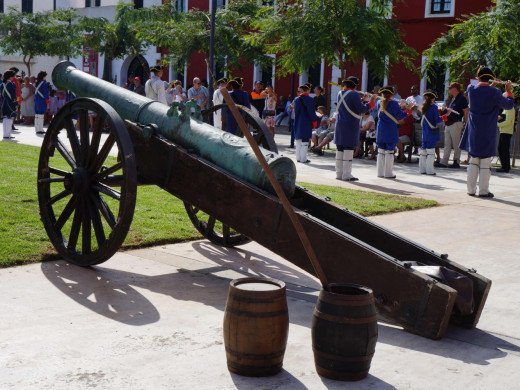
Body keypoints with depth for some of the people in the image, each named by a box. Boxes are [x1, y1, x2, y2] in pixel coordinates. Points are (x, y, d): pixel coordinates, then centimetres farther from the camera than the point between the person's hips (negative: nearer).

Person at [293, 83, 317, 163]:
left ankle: (298, 158, 15)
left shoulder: (296, 99, 4)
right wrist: (314, 121, 1)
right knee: (305, 141, -2)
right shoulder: (309, 100, -12)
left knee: (298, 140, 12)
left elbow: (295, 111, 12)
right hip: (306, 123, -5)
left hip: (298, 123, 5)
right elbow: (311, 112, -11)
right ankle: (303, 158, -3)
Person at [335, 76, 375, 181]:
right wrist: (371, 101, -5)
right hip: (351, 126, -7)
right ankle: (346, 175, -5)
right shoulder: (354, 94, -13)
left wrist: (361, 100, 20)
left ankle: (339, 173, 14)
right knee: (349, 149, -5)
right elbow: (361, 109, -14)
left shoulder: (340, 93, 11)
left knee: (340, 149, 10)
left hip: (340, 125, 7)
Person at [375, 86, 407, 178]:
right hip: (390, 131, -5)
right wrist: (406, 112, 10)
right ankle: (388, 173, 1)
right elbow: (400, 115, -11)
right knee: (389, 152, -1)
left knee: (380, 151, 12)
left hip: (380, 131, 5)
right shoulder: (393, 104, -14)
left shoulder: (379, 103, 2)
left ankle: (380, 172, 15)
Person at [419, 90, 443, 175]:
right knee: (431, 151, -2)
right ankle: (429, 170, -3)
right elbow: (437, 120, -13)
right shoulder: (434, 107, -11)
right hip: (432, 132, -6)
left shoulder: (424, 107, 5)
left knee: (423, 150, 11)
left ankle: (422, 169, 14)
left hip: (424, 132, 6)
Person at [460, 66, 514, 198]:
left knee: (473, 161, 12)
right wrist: (508, 90, 11)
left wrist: (491, 86, 21)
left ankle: (471, 189, 13)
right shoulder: (494, 92, -15)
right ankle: (483, 191, 4)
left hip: (473, 133, 4)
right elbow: (508, 105, 0)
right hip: (487, 135, -4)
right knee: (485, 163, 3)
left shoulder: (471, 89, -4)